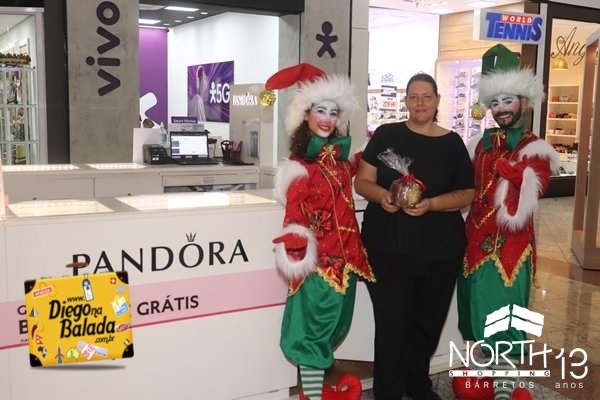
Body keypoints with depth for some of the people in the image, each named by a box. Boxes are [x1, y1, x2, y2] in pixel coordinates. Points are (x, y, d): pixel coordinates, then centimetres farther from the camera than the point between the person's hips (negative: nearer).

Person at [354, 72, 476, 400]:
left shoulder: (452, 143, 4)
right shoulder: (386, 135, 1)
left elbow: (467, 194, 3)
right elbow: (362, 181, 1)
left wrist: (431, 204, -15)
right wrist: (381, 195, -20)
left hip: (439, 249, 2)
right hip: (387, 247, -2)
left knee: (428, 321, 14)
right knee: (392, 323, -2)